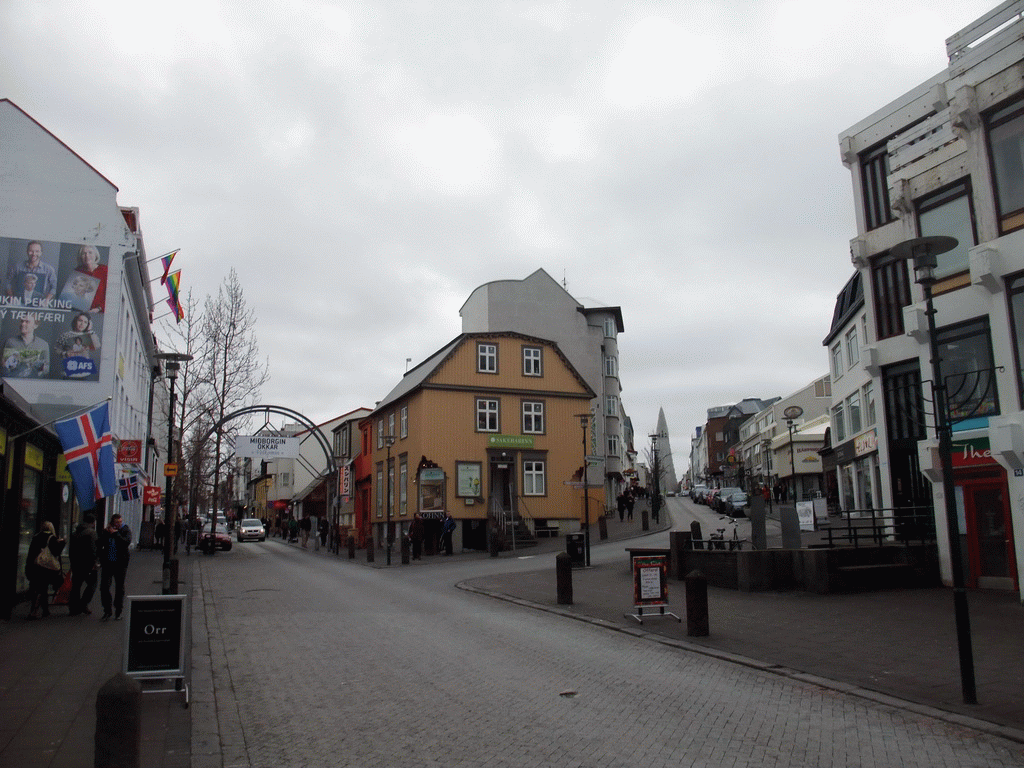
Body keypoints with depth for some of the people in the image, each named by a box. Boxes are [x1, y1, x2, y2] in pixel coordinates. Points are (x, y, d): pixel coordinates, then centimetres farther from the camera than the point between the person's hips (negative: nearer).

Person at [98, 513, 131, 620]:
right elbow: (98, 544, -3)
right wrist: (105, 533, -14)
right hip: (107, 563, 2)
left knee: (119, 587, 7)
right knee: (104, 586, -5)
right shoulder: (105, 531, 5)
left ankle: (118, 611, 20)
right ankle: (107, 610, 9)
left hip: (120, 563, -2)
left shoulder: (126, 530, -3)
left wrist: (115, 533, -18)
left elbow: (127, 542, -20)